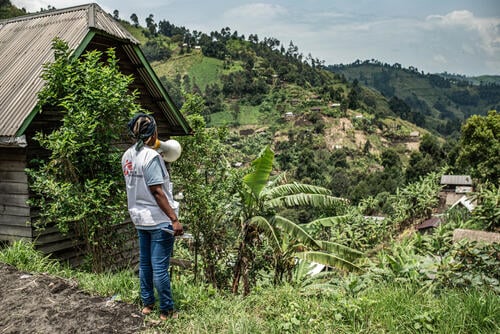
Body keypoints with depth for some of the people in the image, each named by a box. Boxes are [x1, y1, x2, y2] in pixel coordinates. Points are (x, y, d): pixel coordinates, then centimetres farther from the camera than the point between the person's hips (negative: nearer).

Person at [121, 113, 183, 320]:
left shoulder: (128, 156, 5)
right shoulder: (151, 157, -19)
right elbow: (157, 191, -22)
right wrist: (174, 219, -20)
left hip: (140, 219, 8)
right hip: (159, 220, -8)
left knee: (145, 263, 18)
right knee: (160, 267, 0)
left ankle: (147, 304, 31)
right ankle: (167, 311, 12)